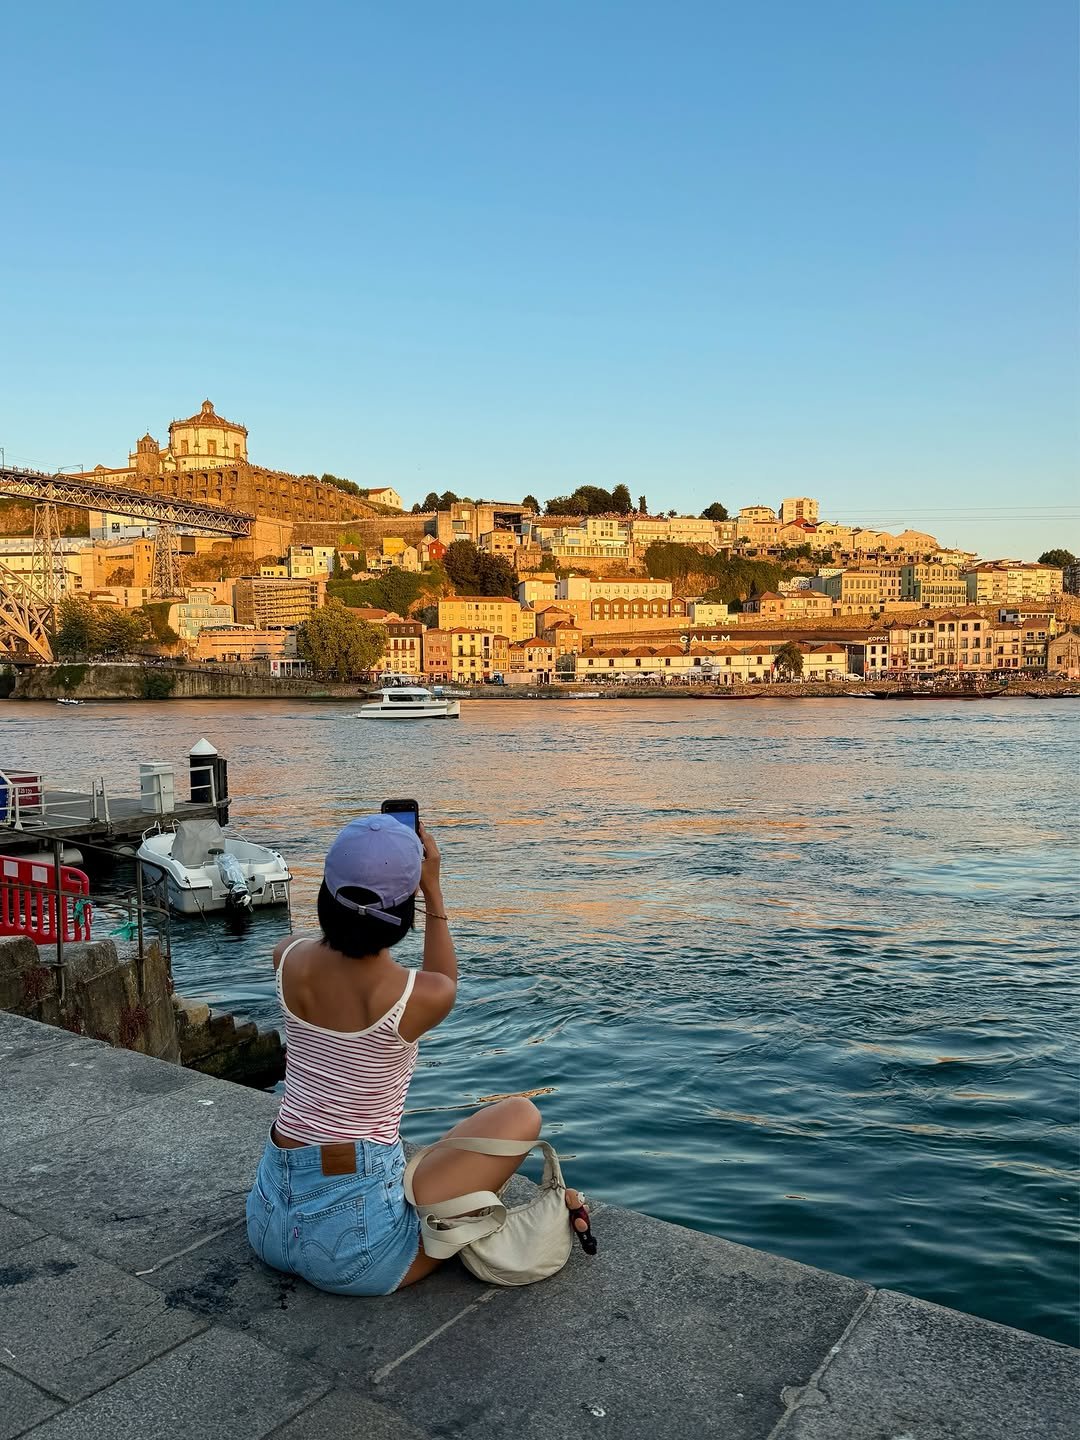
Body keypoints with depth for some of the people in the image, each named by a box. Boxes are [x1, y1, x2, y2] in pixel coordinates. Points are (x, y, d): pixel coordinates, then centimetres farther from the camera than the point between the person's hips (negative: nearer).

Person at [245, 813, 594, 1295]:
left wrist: (359, 871, 19)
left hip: (269, 1226, 6)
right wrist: (434, 891, 7)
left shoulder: (291, 962, -9)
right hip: (352, 1251, -6)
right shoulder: (423, 996, -20)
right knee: (520, 1113, 6)